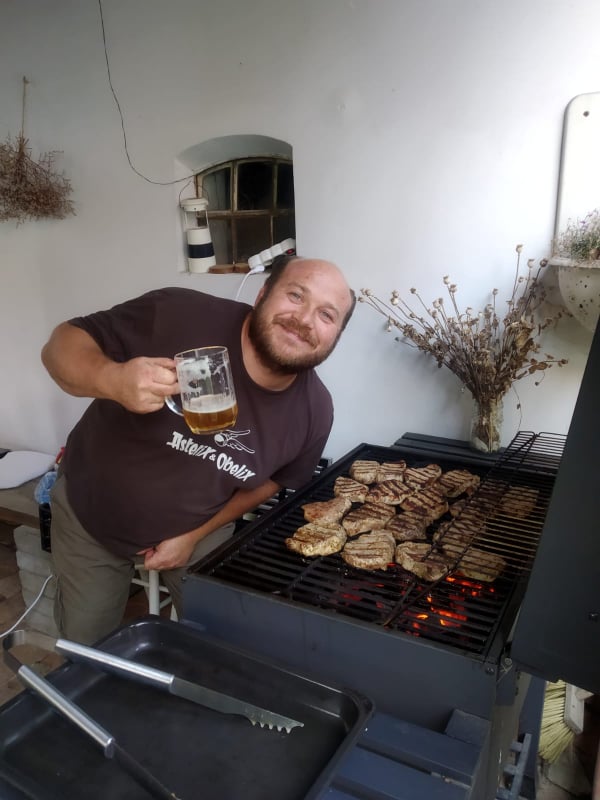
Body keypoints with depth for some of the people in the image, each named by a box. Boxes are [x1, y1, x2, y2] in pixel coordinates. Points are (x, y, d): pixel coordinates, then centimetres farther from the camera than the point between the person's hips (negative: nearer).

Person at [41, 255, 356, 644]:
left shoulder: (315, 411, -19)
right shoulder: (177, 315, -31)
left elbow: (274, 479, -1)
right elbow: (62, 344, -23)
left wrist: (196, 535, -6)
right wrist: (113, 379, -46)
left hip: (200, 529, 2)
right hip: (92, 512, -1)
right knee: (86, 644, 17)